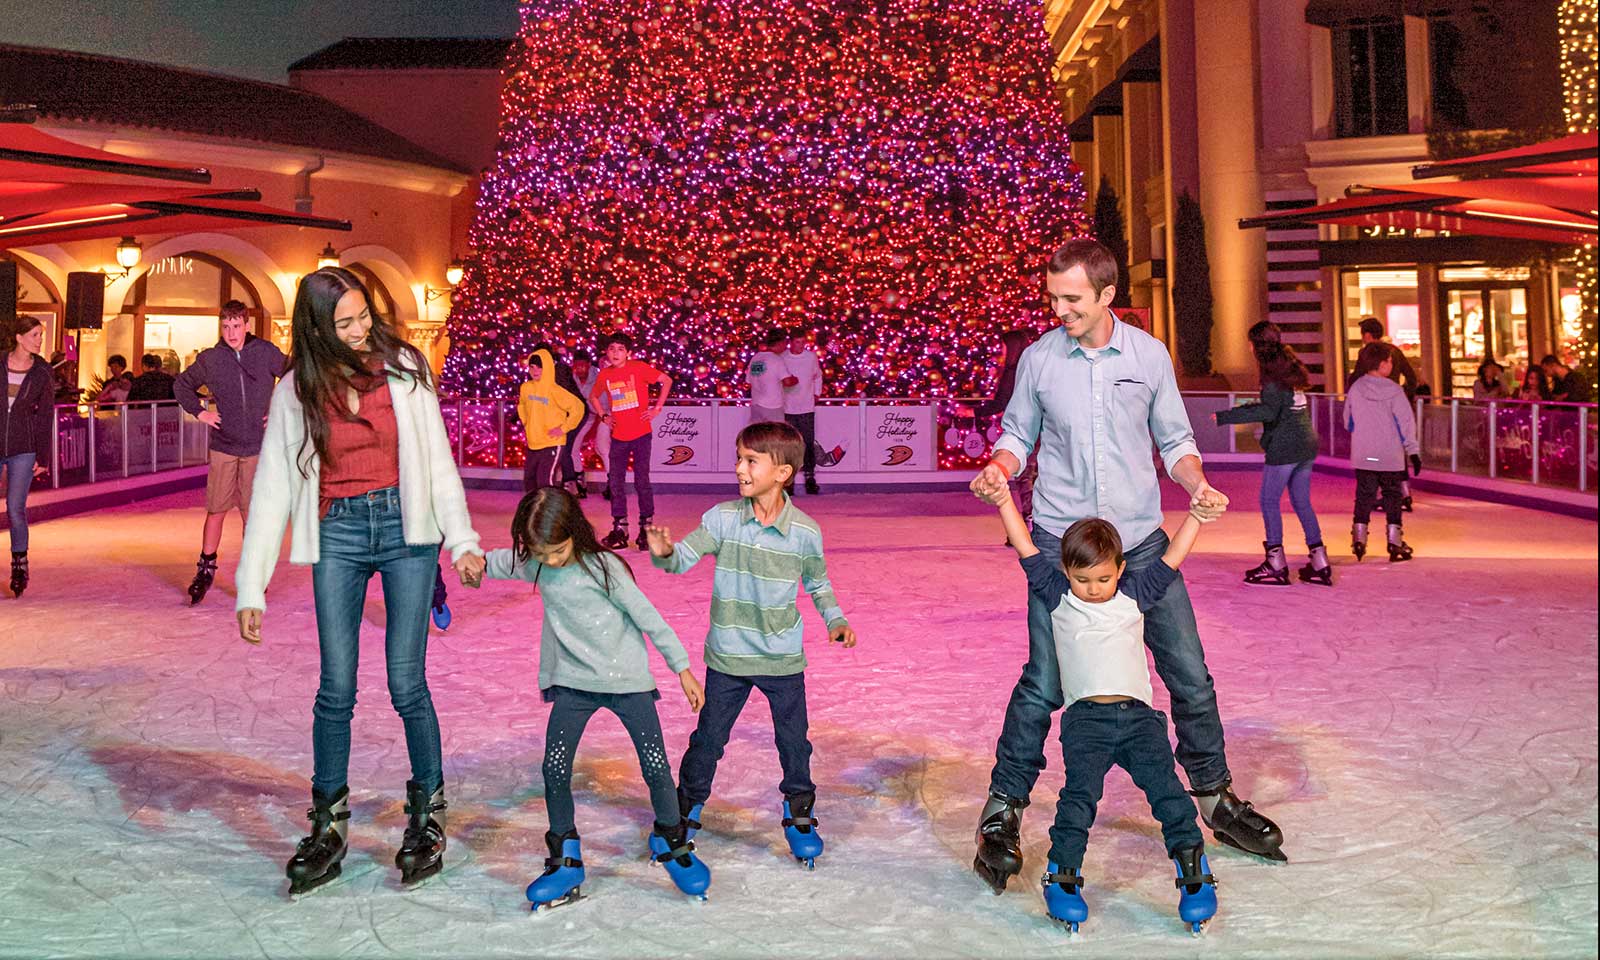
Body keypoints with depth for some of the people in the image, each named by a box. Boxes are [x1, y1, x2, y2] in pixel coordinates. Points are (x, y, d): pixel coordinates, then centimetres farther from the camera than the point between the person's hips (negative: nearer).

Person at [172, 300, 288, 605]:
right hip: (223, 448, 1)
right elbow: (181, 384, 19)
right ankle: (206, 568, 18)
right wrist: (199, 412, 6)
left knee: (253, 515, 3)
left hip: (258, 448, -1)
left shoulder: (266, 353, -1)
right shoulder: (210, 359, 3)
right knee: (216, 510, 2)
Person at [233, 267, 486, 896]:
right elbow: (272, 487, 2)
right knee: (336, 688, 1)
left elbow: (438, 458, 3)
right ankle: (328, 827, 15)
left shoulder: (403, 368, 1)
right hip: (338, 535, 1)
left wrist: (463, 539, -6)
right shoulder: (297, 390, 3)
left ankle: (427, 817, 14)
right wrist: (251, 588, -1)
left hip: (405, 526, -1)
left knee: (406, 682, -3)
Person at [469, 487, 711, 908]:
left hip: (627, 679, -4)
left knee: (656, 767, -2)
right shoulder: (533, 566, -3)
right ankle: (565, 861, 11)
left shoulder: (602, 567, -18)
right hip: (573, 682, 4)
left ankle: (672, 841, 23)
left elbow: (648, 617, -12)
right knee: (555, 769, -6)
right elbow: (501, 563, 20)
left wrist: (683, 669, -8)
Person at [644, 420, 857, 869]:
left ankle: (799, 814, 36)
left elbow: (817, 583, 8)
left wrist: (835, 620, -2)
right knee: (708, 739, 12)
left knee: (794, 741, 12)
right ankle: (686, 810, 34)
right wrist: (664, 552, -38)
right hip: (727, 656, 0)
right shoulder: (723, 518, -10)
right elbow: (684, 556, -17)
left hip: (783, 660, 0)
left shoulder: (805, 531, -8)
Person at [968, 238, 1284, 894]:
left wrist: (1199, 486, -9)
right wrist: (997, 470, -13)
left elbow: (1174, 438, 10)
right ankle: (1002, 810, 10)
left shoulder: (1149, 355, 2)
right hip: (1060, 541, -2)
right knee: (1043, 683, -5)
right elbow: (1018, 434, 8)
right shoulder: (1039, 359, 0)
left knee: (1189, 673, 6)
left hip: (1141, 538, 2)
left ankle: (1216, 798, 26)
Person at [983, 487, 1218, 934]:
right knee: (1080, 791, -16)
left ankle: (1194, 873, -3)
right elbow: (1026, 548, 11)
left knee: (1165, 786, -12)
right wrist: (1003, 499, 9)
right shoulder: (1057, 595, 12)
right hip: (1085, 717, -1)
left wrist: (1197, 513, 13)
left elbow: (1172, 557, 17)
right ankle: (1062, 875, -6)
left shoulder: (1135, 594, 15)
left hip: (1139, 714, 1)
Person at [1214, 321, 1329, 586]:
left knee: (1269, 501, 0)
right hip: (1307, 444, 9)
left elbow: (1268, 412, -21)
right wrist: (1251, 407, 28)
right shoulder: (1291, 366, 14)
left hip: (1284, 447, -9)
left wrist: (1225, 416, -21)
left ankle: (1276, 565, 2)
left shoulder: (1273, 371, -13)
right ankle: (1320, 564, 14)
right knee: (1302, 502, 14)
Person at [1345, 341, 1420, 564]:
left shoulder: (1355, 389, -1)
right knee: (1392, 496, 7)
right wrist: (1413, 452, -3)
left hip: (1363, 456, 3)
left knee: (1364, 495, 12)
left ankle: (1359, 537, 8)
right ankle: (1395, 540, 7)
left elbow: (1348, 422, 8)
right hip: (1391, 457, -3)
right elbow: (1407, 422, -8)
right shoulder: (1394, 391, -11)